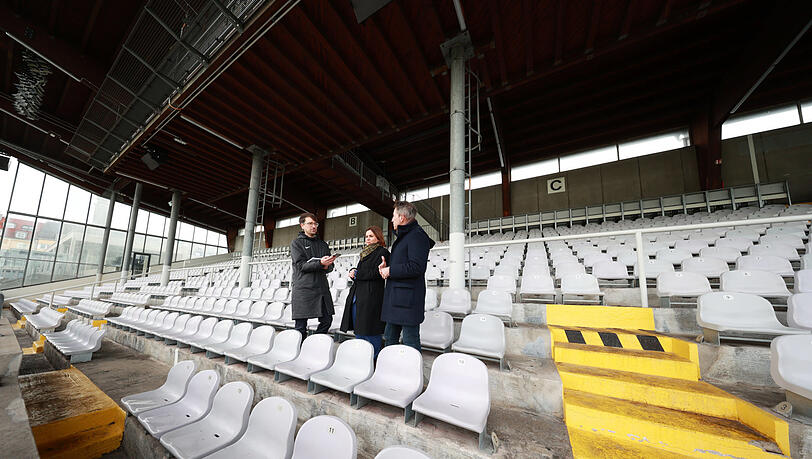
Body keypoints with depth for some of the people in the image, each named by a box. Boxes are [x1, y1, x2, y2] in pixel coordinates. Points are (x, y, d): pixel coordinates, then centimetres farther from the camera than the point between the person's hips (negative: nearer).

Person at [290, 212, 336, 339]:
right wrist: (320, 263, -21)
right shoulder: (297, 243, 4)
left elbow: (330, 266, 16)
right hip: (303, 288, -5)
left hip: (322, 287, 5)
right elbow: (300, 265, -7)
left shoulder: (323, 244, 19)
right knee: (301, 326, 0)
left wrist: (326, 266, -8)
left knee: (327, 320, 6)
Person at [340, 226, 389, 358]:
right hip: (357, 297, 9)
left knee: (370, 332, -3)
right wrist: (353, 271, 0)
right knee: (359, 330, 13)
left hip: (371, 297, -8)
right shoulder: (365, 253, 22)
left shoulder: (382, 252, -4)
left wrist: (356, 273, -8)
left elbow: (376, 273, -15)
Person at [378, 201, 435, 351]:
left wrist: (390, 271, -13)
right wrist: (386, 266, 7)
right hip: (395, 298, 10)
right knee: (389, 338, 18)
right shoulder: (403, 236, 20)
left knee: (410, 341, 0)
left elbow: (416, 267, -23)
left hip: (408, 298, -10)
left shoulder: (417, 236, -12)